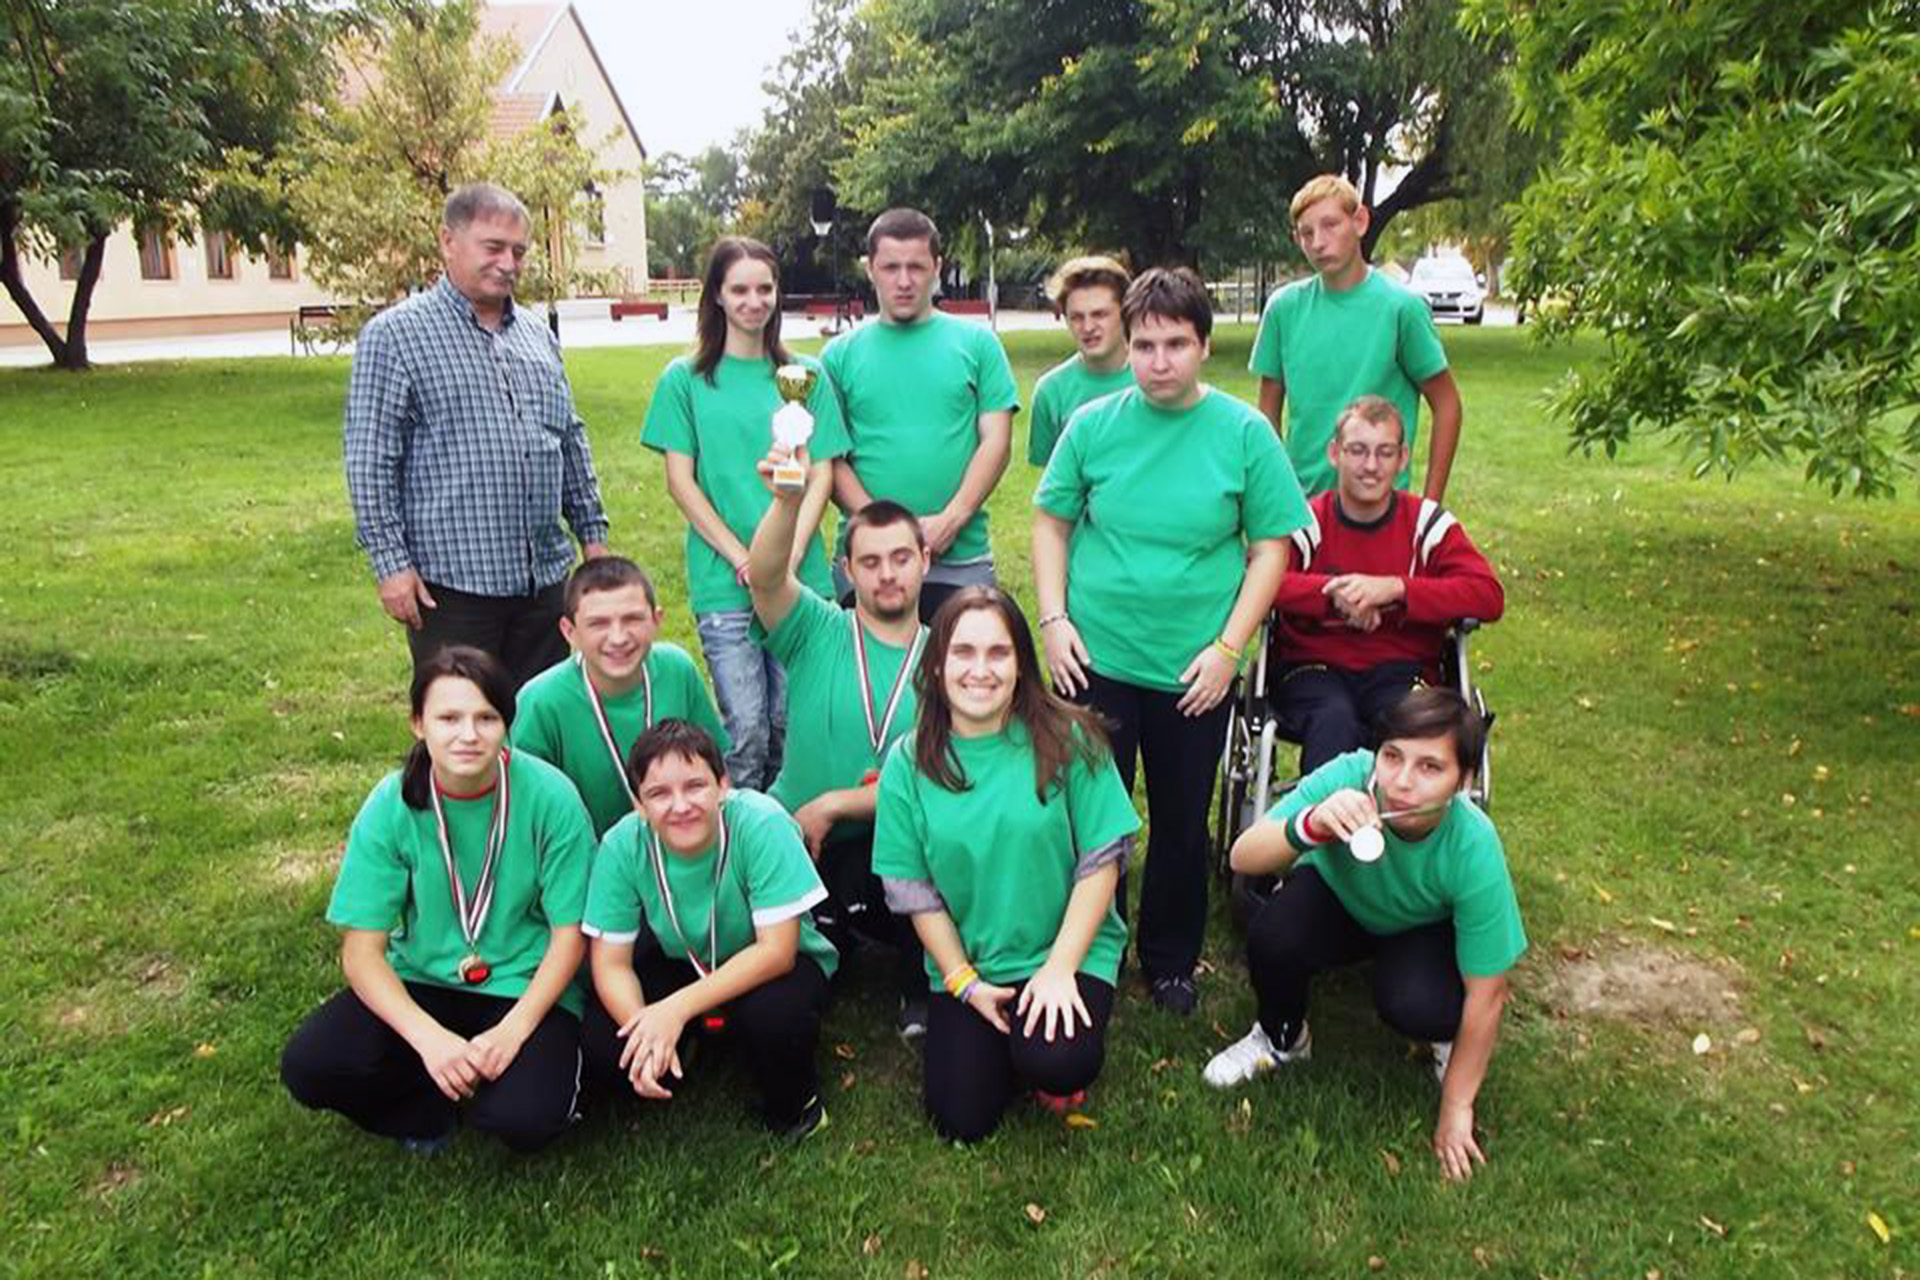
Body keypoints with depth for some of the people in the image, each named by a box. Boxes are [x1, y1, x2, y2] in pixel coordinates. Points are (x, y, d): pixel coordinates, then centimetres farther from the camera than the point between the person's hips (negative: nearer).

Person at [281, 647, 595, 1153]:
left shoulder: (549, 796, -17)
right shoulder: (392, 804, -12)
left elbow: (569, 934, -9)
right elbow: (362, 950, -11)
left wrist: (513, 1030, -22)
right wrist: (429, 1038, -26)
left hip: (525, 990, -2)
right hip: (420, 983, 2)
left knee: (524, 1120, -27)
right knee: (308, 1066, -22)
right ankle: (434, 1100, 6)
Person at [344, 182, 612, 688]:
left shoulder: (538, 336, 14)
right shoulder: (395, 335, -5)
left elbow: (571, 441, 20)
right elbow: (369, 461, -8)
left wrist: (592, 531, 15)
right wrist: (391, 563, -12)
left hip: (544, 578, 6)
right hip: (452, 584, -6)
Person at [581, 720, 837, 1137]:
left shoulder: (761, 824, -30)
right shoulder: (622, 845, -20)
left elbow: (777, 950, -28)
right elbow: (611, 964, -13)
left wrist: (678, 1008, -34)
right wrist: (646, 1030, -32)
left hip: (772, 968, -3)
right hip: (684, 964, 3)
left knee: (775, 1013, -35)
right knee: (602, 1039, -21)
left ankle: (793, 1098, 0)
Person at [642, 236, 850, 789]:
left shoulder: (806, 375, 10)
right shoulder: (686, 380, 6)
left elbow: (820, 476, 6)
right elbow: (680, 481, 2)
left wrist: (789, 558, -7)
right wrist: (742, 559, -8)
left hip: (801, 578, 2)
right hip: (722, 580, -1)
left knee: (791, 724, 5)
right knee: (747, 729, -4)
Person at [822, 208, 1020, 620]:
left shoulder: (977, 343, 5)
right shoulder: (841, 354, 6)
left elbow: (996, 441, 0)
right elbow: (829, 457, 1)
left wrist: (951, 519, -12)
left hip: (961, 559, 0)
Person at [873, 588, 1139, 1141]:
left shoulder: (1066, 739, -12)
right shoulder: (909, 762, -6)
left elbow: (1102, 859, -10)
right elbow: (912, 890, -2)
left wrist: (1060, 967, -15)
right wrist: (965, 983, -7)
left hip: (1069, 952, -2)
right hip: (965, 963, 2)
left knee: (1056, 1066, -28)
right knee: (962, 1121, -6)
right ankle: (1007, 1042, 25)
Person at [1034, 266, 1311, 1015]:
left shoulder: (1244, 433, -6)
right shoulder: (1092, 425, -3)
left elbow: (1271, 546, -2)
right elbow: (1051, 522, 5)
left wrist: (1228, 647, -9)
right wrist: (1053, 619, -5)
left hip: (1194, 672, 0)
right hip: (1094, 661, 1)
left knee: (1182, 826, 14)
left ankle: (1171, 962, 36)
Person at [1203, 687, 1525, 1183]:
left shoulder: (1474, 850, -34)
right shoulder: (1349, 777, -35)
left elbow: (1485, 994, -24)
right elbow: (1243, 857, -34)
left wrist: (1456, 1110, -15)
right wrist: (1312, 825, -55)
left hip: (1424, 929, -1)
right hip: (1337, 898, 1)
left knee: (1415, 1006, -32)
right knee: (1271, 939, -30)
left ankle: (1448, 1039, 8)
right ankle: (1282, 1038, 5)